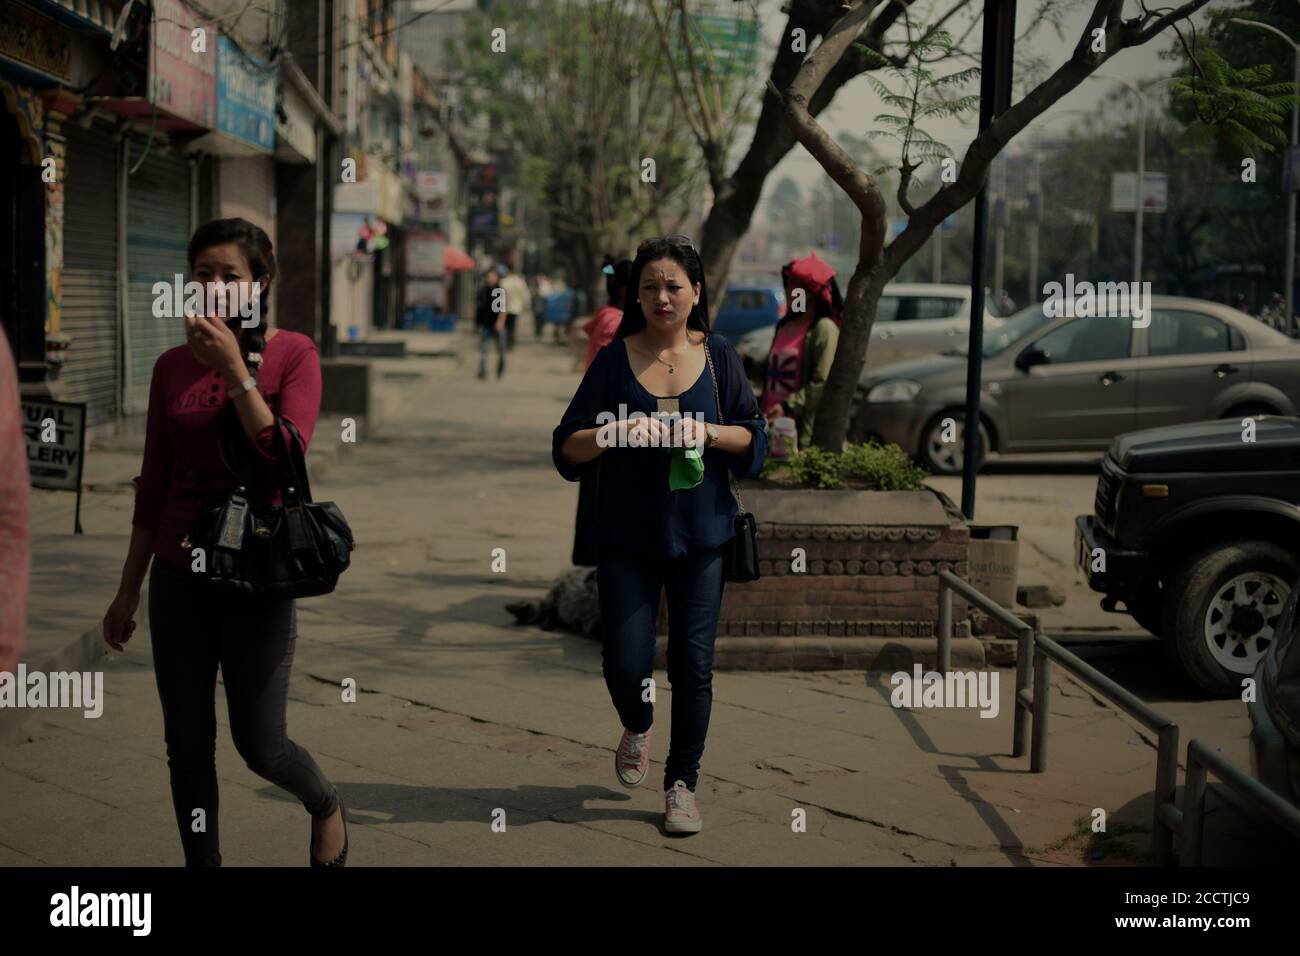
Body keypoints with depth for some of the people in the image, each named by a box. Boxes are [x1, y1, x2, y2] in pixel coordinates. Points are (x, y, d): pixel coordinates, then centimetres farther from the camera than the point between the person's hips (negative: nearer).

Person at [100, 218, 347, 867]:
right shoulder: (172, 367, 5)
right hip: (179, 571, 4)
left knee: (260, 746, 1)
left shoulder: (293, 355, -5)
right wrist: (128, 590, 13)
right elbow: (153, 485, 10)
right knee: (188, 748, 6)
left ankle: (325, 804, 33)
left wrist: (235, 369, -22)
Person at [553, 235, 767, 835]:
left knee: (693, 662, 3)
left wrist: (708, 433, -15)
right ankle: (637, 728, 33)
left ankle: (682, 784, 19)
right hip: (627, 538, -1)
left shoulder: (717, 357, 2)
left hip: (701, 536, 1)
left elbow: (754, 437, 4)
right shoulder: (615, 360, -1)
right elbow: (567, 448, -2)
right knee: (624, 664, -3)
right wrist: (614, 433, -21)